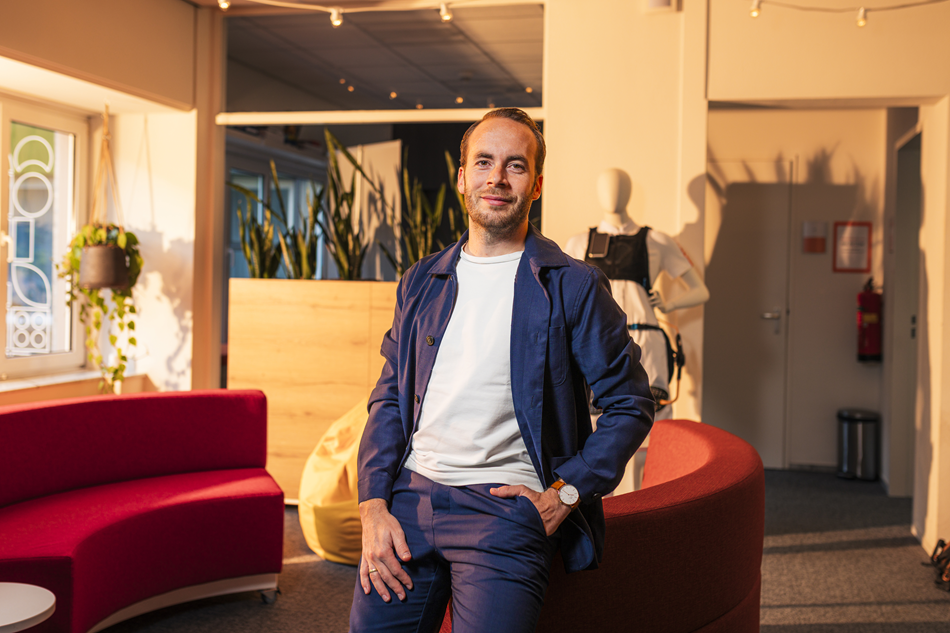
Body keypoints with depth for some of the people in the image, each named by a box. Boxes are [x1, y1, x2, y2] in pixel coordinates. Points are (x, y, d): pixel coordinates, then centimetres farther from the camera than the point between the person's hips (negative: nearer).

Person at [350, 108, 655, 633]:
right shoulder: (421, 281, 13)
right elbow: (389, 399, 14)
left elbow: (629, 404, 3)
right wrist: (373, 506, 0)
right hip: (410, 496, 4)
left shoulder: (573, 286, 0)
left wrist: (566, 493, -7)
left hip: (506, 504, -3)